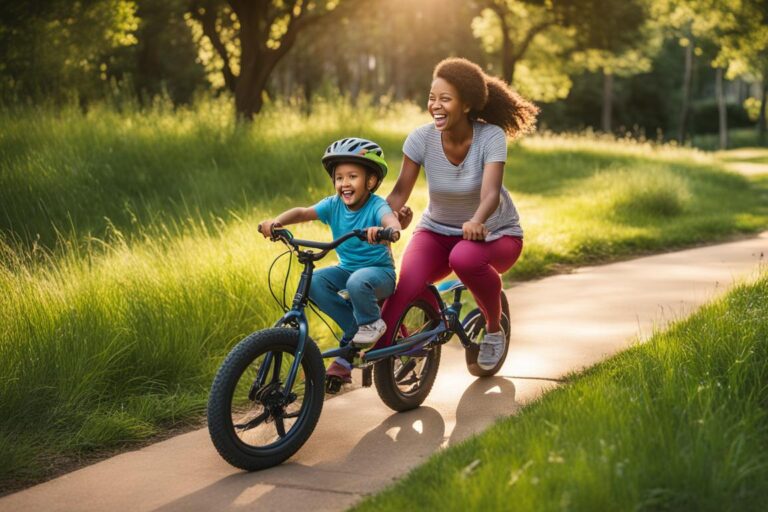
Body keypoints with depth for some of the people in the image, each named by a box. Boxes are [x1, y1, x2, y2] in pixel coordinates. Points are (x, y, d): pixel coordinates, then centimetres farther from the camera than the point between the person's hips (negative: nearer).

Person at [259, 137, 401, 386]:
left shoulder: (377, 206, -19)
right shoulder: (333, 205, -5)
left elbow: (393, 223, -40)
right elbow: (303, 212, -18)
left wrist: (384, 231, -64)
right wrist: (277, 221, -37)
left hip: (379, 271, -6)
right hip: (347, 268, 6)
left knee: (357, 283, -38)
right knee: (313, 281, -20)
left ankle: (372, 323, -5)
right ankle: (357, 329, -7)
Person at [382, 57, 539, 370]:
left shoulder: (491, 137, -20)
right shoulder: (421, 139, -13)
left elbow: (490, 192, -33)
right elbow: (400, 191, -14)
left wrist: (476, 222, -55)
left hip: (493, 233, -2)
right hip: (437, 231, 2)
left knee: (465, 258, -37)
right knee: (408, 284, -29)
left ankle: (494, 328, -9)